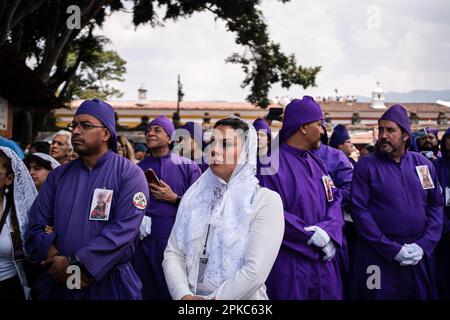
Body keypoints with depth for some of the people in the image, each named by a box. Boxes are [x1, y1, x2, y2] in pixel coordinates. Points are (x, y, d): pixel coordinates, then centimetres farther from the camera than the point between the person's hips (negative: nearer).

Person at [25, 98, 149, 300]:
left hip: (110, 284, -3)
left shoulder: (129, 175, -6)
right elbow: (36, 227, 2)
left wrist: (73, 263, -20)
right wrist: (57, 260, -16)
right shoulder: (58, 176, 8)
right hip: (58, 283, 4)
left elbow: (124, 230, -17)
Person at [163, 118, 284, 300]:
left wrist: (215, 298, -14)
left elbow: (256, 271, -16)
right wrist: (184, 296, -13)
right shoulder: (194, 195, 6)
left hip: (240, 297, -2)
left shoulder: (266, 200, -9)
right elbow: (173, 253, 1)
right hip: (190, 295, 2)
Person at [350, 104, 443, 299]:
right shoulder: (366, 166, -3)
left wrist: (424, 245, -6)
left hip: (419, 257, 3)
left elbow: (436, 205, 7)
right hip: (377, 258, -3)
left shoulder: (423, 164, 7)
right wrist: (393, 250, -14)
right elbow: (359, 210, -10)